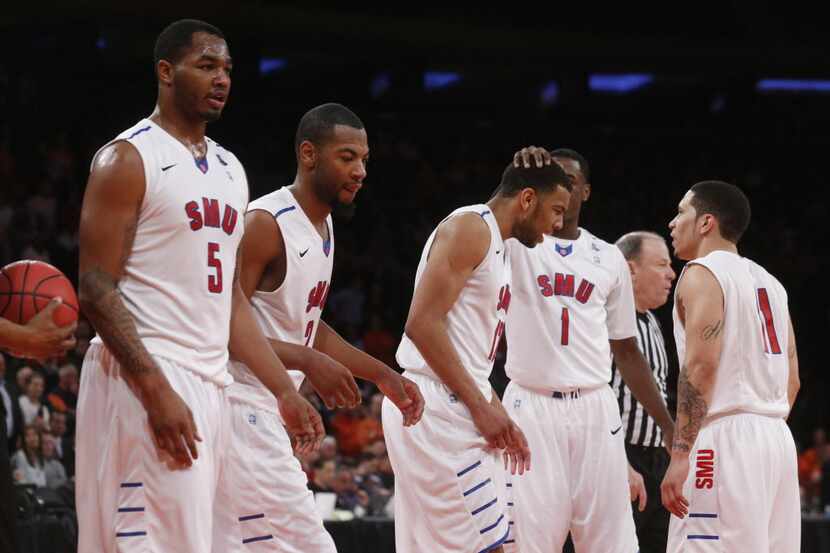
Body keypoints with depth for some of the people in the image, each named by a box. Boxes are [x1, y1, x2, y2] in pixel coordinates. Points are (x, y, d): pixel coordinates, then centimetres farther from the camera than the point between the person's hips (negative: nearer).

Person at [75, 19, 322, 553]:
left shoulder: (230, 170, 18)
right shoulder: (128, 160, -7)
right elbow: (96, 289, -13)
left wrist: (285, 391, 15)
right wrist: (157, 391, -22)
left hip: (211, 385, 8)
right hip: (146, 384, -8)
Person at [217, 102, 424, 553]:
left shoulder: (323, 225, 14)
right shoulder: (265, 225, -16)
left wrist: (383, 375, 20)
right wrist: (308, 361, -29)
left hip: (265, 412, 10)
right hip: (243, 409, -10)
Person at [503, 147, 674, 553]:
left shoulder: (608, 259, 14)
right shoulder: (517, 243, 4)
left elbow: (626, 350, 18)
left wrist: (668, 425, 13)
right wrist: (519, 174, -38)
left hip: (594, 410, 3)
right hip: (531, 407, -3)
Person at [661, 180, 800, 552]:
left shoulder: (702, 273, -4)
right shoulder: (770, 282, 21)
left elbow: (701, 365, -16)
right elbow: (792, 379, 19)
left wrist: (680, 454, -19)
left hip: (726, 438, -8)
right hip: (778, 437, 8)